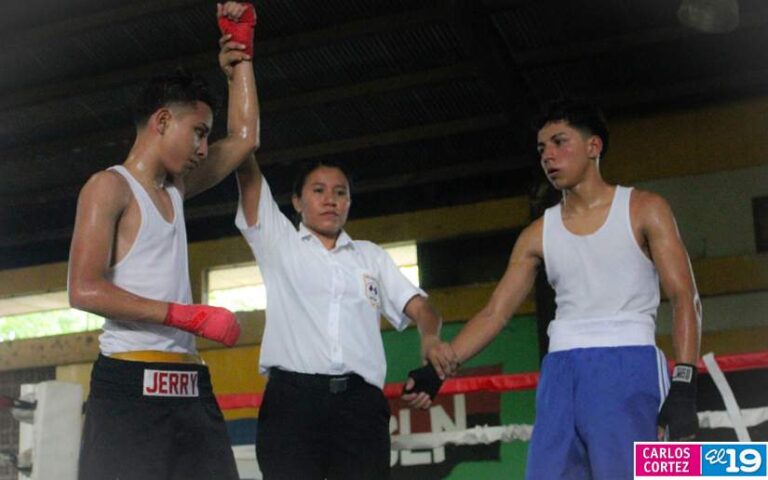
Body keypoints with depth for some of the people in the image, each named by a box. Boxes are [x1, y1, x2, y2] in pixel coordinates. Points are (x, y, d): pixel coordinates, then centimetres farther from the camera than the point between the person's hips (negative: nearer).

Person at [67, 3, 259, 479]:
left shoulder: (175, 189, 20)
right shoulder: (111, 186, -3)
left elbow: (245, 138, 27)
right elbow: (85, 290, -14)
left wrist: (241, 52, 24)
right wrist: (194, 316, -17)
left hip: (190, 385, 8)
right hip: (131, 383, -7)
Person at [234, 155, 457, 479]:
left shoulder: (371, 255, 25)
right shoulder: (279, 242, 18)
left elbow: (419, 307, 15)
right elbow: (248, 175, 11)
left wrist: (430, 340, -7)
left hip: (361, 402, 2)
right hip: (292, 397, -2)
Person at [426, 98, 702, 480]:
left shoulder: (643, 210, 5)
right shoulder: (538, 234, 15)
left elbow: (684, 299, -2)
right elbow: (495, 312, 12)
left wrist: (683, 386, -15)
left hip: (627, 365, -4)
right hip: (561, 373, 4)